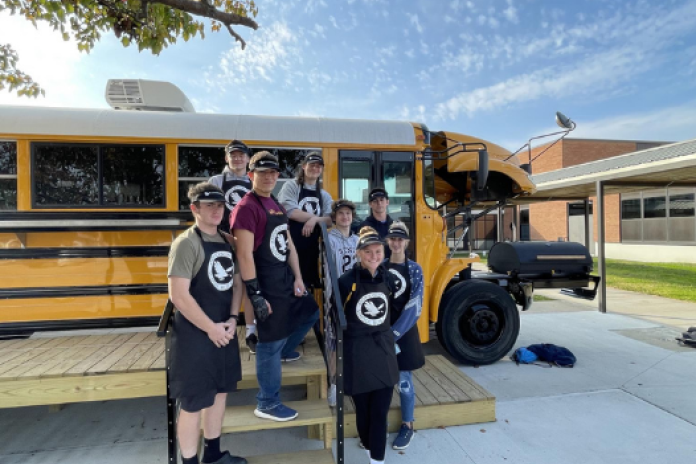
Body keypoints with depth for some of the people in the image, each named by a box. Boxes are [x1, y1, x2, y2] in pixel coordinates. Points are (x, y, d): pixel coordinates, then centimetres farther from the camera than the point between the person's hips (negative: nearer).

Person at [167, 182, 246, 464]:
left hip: (225, 332, 8)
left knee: (219, 392, 19)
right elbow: (178, 295, -20)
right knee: (194, 402, 4)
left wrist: (232, 320, -2)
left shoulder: (227, 242, 7)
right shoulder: (186, 243, -14)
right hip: (195, 335, -7)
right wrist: (211, 328, -16)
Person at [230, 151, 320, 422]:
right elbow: (244, 254, -22)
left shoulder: (277, 206, 12)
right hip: (265, 283, -9)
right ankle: (267, 404, 18)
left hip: (285, 278, 9)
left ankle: (284, 350, 44)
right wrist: (255, 295, -23)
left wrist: (297, 277, 7)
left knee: (310, 312, 23)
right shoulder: (247, 207, -17)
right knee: (271, 341, 1)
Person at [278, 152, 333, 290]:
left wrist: (314, 219, -17)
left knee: (309, 282, 10)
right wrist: (318, 217, -9)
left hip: (311, 248, 5)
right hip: (290, 246, -5)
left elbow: (330, 220, 3)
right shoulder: (291, 186, 1)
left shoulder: (324, 195, 14)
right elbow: (290, 212, -14)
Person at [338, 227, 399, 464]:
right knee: (363, 408, 13)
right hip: (357, 352, -3)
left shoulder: (386, 278, 1)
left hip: (384, 349, 3)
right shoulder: (347, 280, -14)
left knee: (380, 411, 6)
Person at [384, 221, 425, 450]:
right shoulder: (380, 267, 3)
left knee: (403, 379, 6)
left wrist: (394, 333, -16)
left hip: (404, 332, -2)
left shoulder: (414, 269, -5)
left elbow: (415, 306, -11)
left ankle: (407, 426, 26)